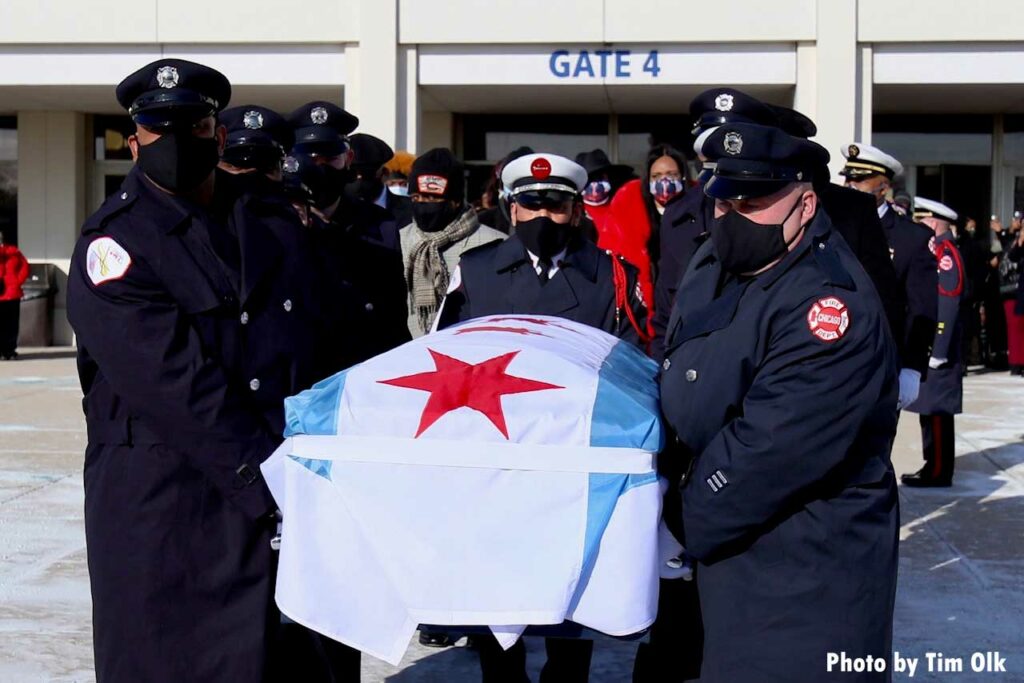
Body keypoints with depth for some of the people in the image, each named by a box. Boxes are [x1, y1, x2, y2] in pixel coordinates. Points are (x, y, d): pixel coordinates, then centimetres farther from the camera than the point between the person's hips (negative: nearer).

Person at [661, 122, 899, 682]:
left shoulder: (831, 304, -24)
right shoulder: (713, 263, 6)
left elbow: (768, 447, -28)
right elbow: (680, 378, 16)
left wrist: (687, 522, -17)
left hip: (804, 579, -8)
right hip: (725, 547, 8)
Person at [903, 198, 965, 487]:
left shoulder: (946, 252, -14)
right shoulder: (932, 251, 17)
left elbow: (947, 304, -20)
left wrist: (937, 350, -23)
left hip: (935, 348, -10)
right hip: (925, 345, 10)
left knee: (937, 410, -5)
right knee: (930, 410, 13)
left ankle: (939, 472, 1)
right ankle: (934, 467, 19)